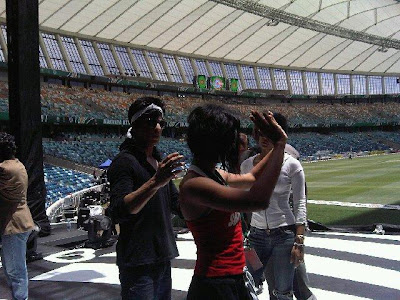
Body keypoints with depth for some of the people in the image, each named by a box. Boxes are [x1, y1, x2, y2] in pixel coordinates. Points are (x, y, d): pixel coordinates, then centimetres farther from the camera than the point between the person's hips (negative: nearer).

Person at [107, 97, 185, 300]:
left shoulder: (160, 161, 14)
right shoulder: (124, 161, -12)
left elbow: (176, 204, 21)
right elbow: (118, 212, -26)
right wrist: (155, 182, -37)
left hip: (163, 259, 8)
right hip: (138, 263, -8)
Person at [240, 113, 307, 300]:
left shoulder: (292, 165, -7)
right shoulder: (247, 165, 3)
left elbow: (300, 205, -7)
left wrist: (299, 242, -12)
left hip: (284, 234, -3)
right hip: (256, 234, 4)